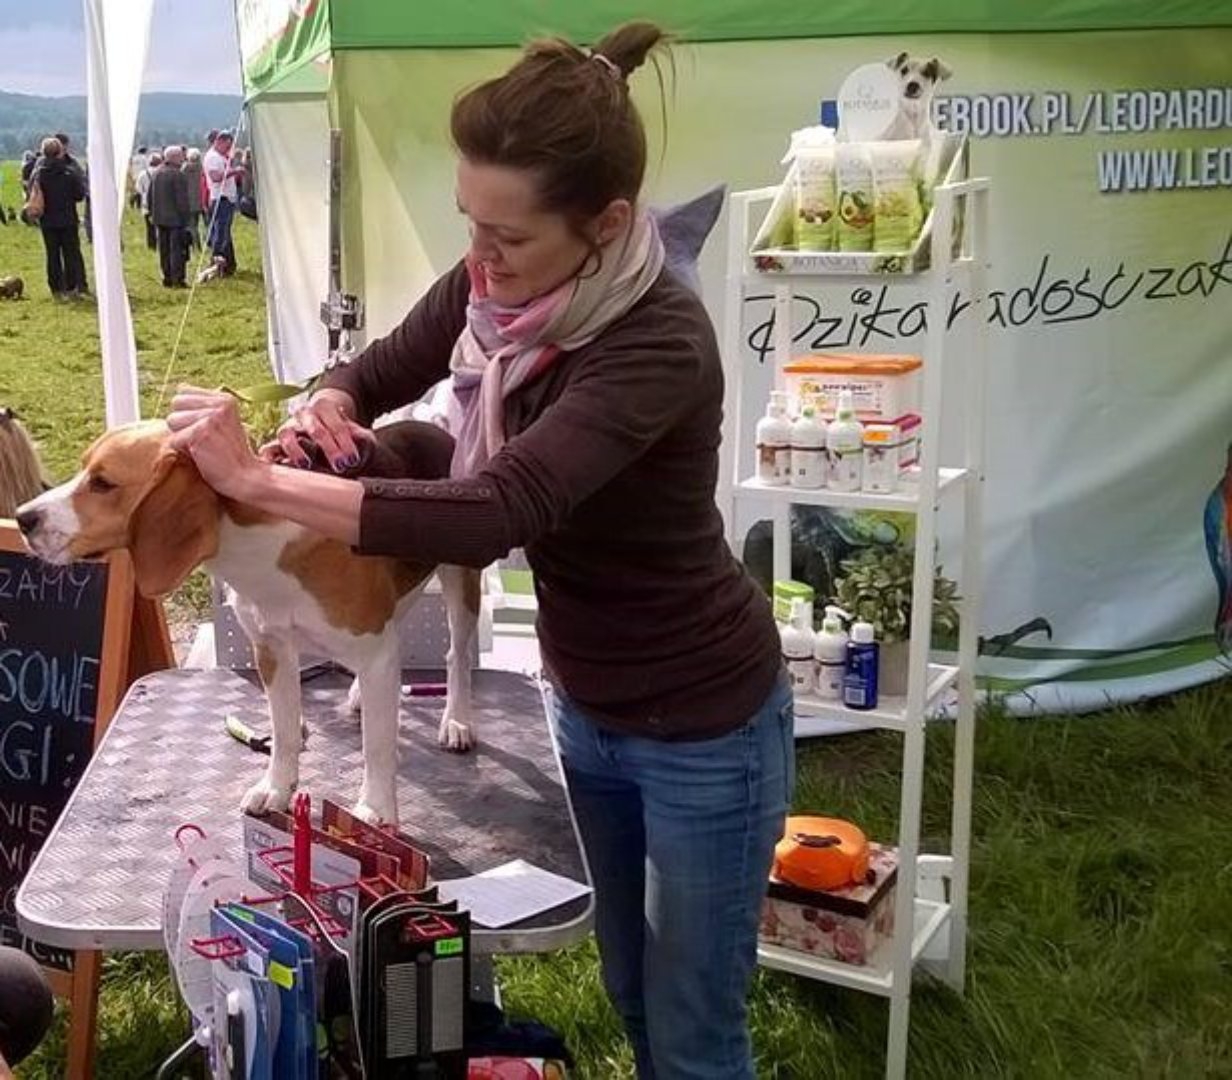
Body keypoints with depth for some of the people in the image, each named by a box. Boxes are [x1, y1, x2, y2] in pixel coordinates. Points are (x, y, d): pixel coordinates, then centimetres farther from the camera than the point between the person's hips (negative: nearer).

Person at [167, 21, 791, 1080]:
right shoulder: (494, 287, -10)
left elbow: (494, 515, -43)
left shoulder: (659, 345, -32)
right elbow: (379, 371, 8)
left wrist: (256, 478, -37)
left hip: (704, 729, -7)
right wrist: (325, 407, -16)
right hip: (584, 706, 7)